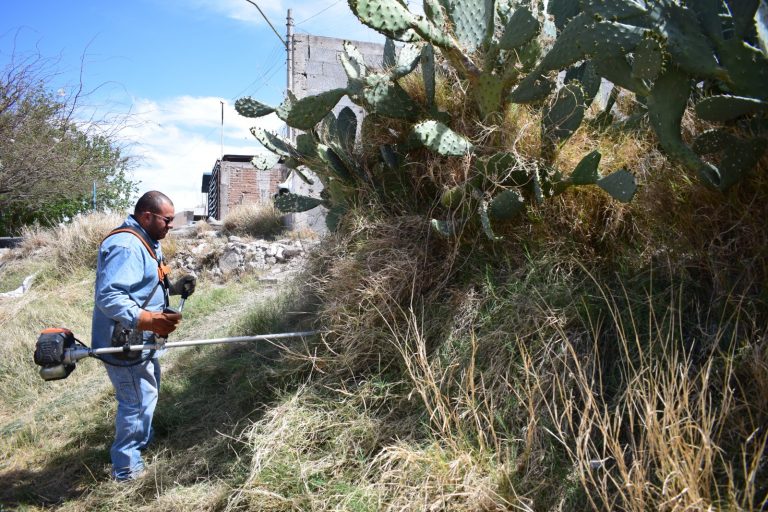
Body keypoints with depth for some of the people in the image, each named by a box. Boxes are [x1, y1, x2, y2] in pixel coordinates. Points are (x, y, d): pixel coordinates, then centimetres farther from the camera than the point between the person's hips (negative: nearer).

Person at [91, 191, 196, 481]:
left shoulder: (144, 242, 9)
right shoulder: (125, 246, -25)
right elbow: (109, 296, -34)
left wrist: (172, 288, 4)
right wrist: (149, 320, -43)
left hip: (138, 340, 11)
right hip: (124, 343, -11)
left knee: (148, 390, 27)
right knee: (139, 400, 1)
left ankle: (142, 441, 49)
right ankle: (127, 468, 17)